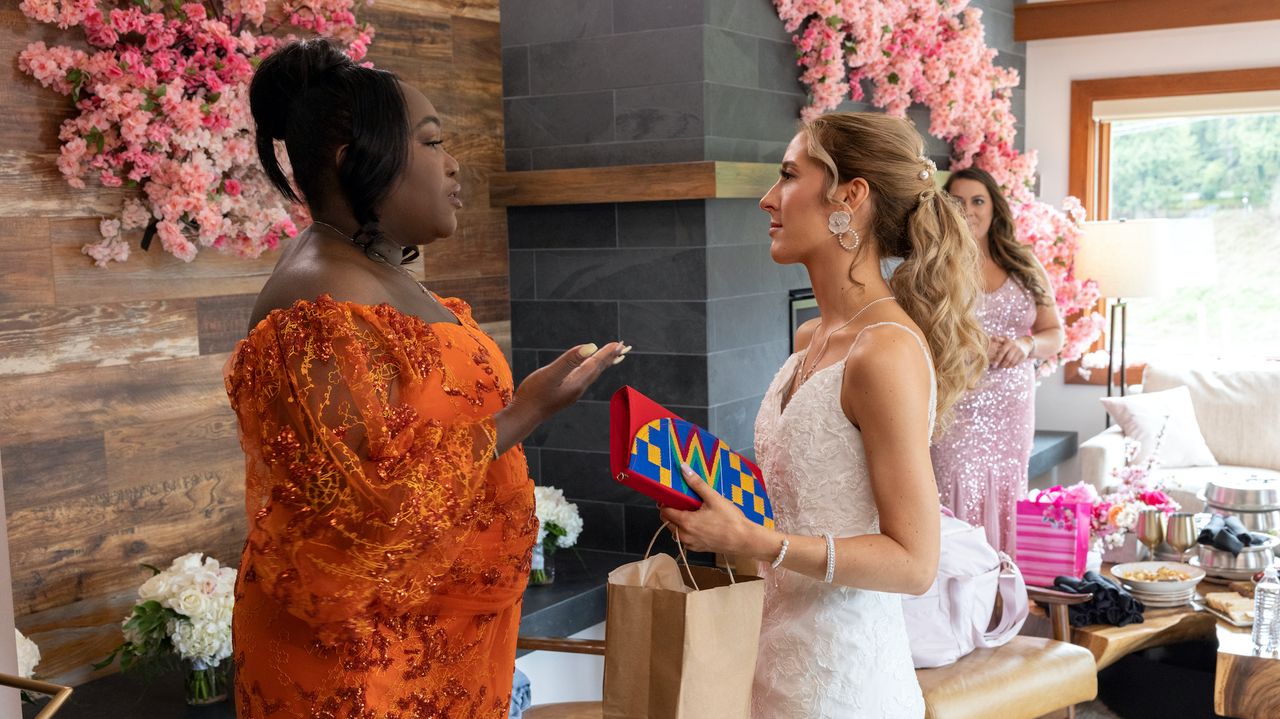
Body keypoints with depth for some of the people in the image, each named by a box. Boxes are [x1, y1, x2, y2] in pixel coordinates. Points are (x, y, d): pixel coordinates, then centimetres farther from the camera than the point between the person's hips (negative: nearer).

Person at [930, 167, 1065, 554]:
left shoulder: (1024, 265, 10)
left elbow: (1055, 334, 13)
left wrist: (1027, 344, -8)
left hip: (1013, 408, 4)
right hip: (956, 408, -4)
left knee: (1005, 500, 7)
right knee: (961, 504, -7)